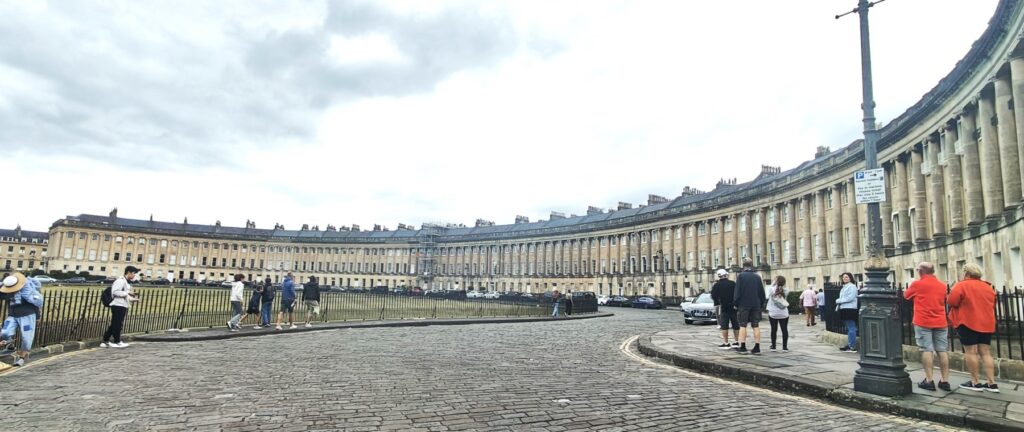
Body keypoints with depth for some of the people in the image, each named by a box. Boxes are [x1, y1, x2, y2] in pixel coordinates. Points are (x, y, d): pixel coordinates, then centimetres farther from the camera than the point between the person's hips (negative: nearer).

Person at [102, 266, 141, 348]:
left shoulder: (126, 282, 20)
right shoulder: (120, 280, -11)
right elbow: (115, 292, -21)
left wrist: (132, 299, 12)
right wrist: (127, 292, -20)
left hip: (122, 306, 10)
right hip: (118, 306, -10)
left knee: (114, 325, 12)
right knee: (117, 324, -2)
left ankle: (105, 341, 18)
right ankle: (117, 342, 4)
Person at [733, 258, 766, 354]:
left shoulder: (741, 276, -8)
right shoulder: (757, 277, 5)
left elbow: (737, 291, -9)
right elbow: (762, 293, 9)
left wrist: (735, 303, -1)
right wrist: (761, 303, 17)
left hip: (743, 305, -3)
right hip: (756, 305, 4)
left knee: (743, 326, 2)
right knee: (756, 326, 6)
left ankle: (743, 347, 0)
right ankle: (757, 347, 5)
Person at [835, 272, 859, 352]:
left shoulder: (852, 286, -8)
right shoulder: (844, 287, 20)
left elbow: (850, 298, -18)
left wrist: (839, 300, -12)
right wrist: (838, 306, 8)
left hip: (850, 309, -9)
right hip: (844, 309, 9)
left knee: (851, 328, -7)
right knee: (848, 328, 13)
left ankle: (852, 347, -6)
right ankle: (849, 345, 19)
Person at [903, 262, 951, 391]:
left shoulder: (917, 284, -7)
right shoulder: (942, 285, 9)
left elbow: (906, 295, 10)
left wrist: (912, 287, 28)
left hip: (923, 322, -4)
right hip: (940, 322, 5)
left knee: (927, 350, -4)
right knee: (942, 351, 5)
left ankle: (929, 381, -5)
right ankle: (945, 381, 7)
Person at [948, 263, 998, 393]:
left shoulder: (962, 285, -10)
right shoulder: (988, 287, 13)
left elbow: (952, 302, -13)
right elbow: (992, 305, 21)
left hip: (968, 323, -7)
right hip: (987, 323, 7)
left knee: (970, 352, -1)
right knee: (985, 352, 8)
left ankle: (976, 382, 1)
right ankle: (992, 384, 7)